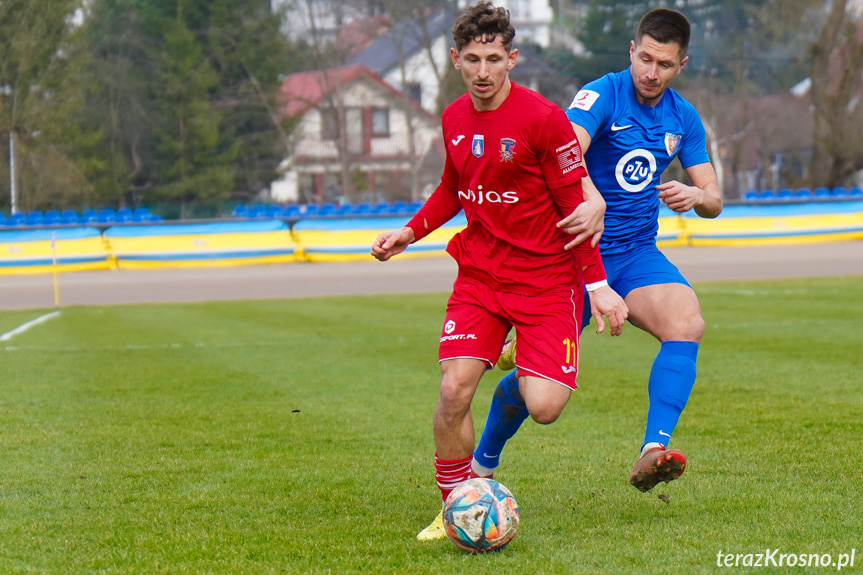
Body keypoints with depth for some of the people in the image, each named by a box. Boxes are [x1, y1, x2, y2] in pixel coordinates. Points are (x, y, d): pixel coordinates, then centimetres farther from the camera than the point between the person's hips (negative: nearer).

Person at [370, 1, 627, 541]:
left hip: (546, 280, -4)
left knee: (544, 408, -14)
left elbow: (574, 203, -9)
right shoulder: (454, 118, 5)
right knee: (454, 390, -13)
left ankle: (524, 369, 24)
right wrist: (410, 232, 9)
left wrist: (598, 284, -11)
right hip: (479, 274, 4)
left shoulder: (542, 118, -14)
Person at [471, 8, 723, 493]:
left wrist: (695, 196, -16)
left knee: (687, 324, -27)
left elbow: (714, 201, 9)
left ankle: (652, 453, -37)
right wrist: (593, 201, -53)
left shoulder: (684, 118, 6)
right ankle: (482, 465, 25)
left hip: (637, 253, 4)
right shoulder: (603, 95, -13)